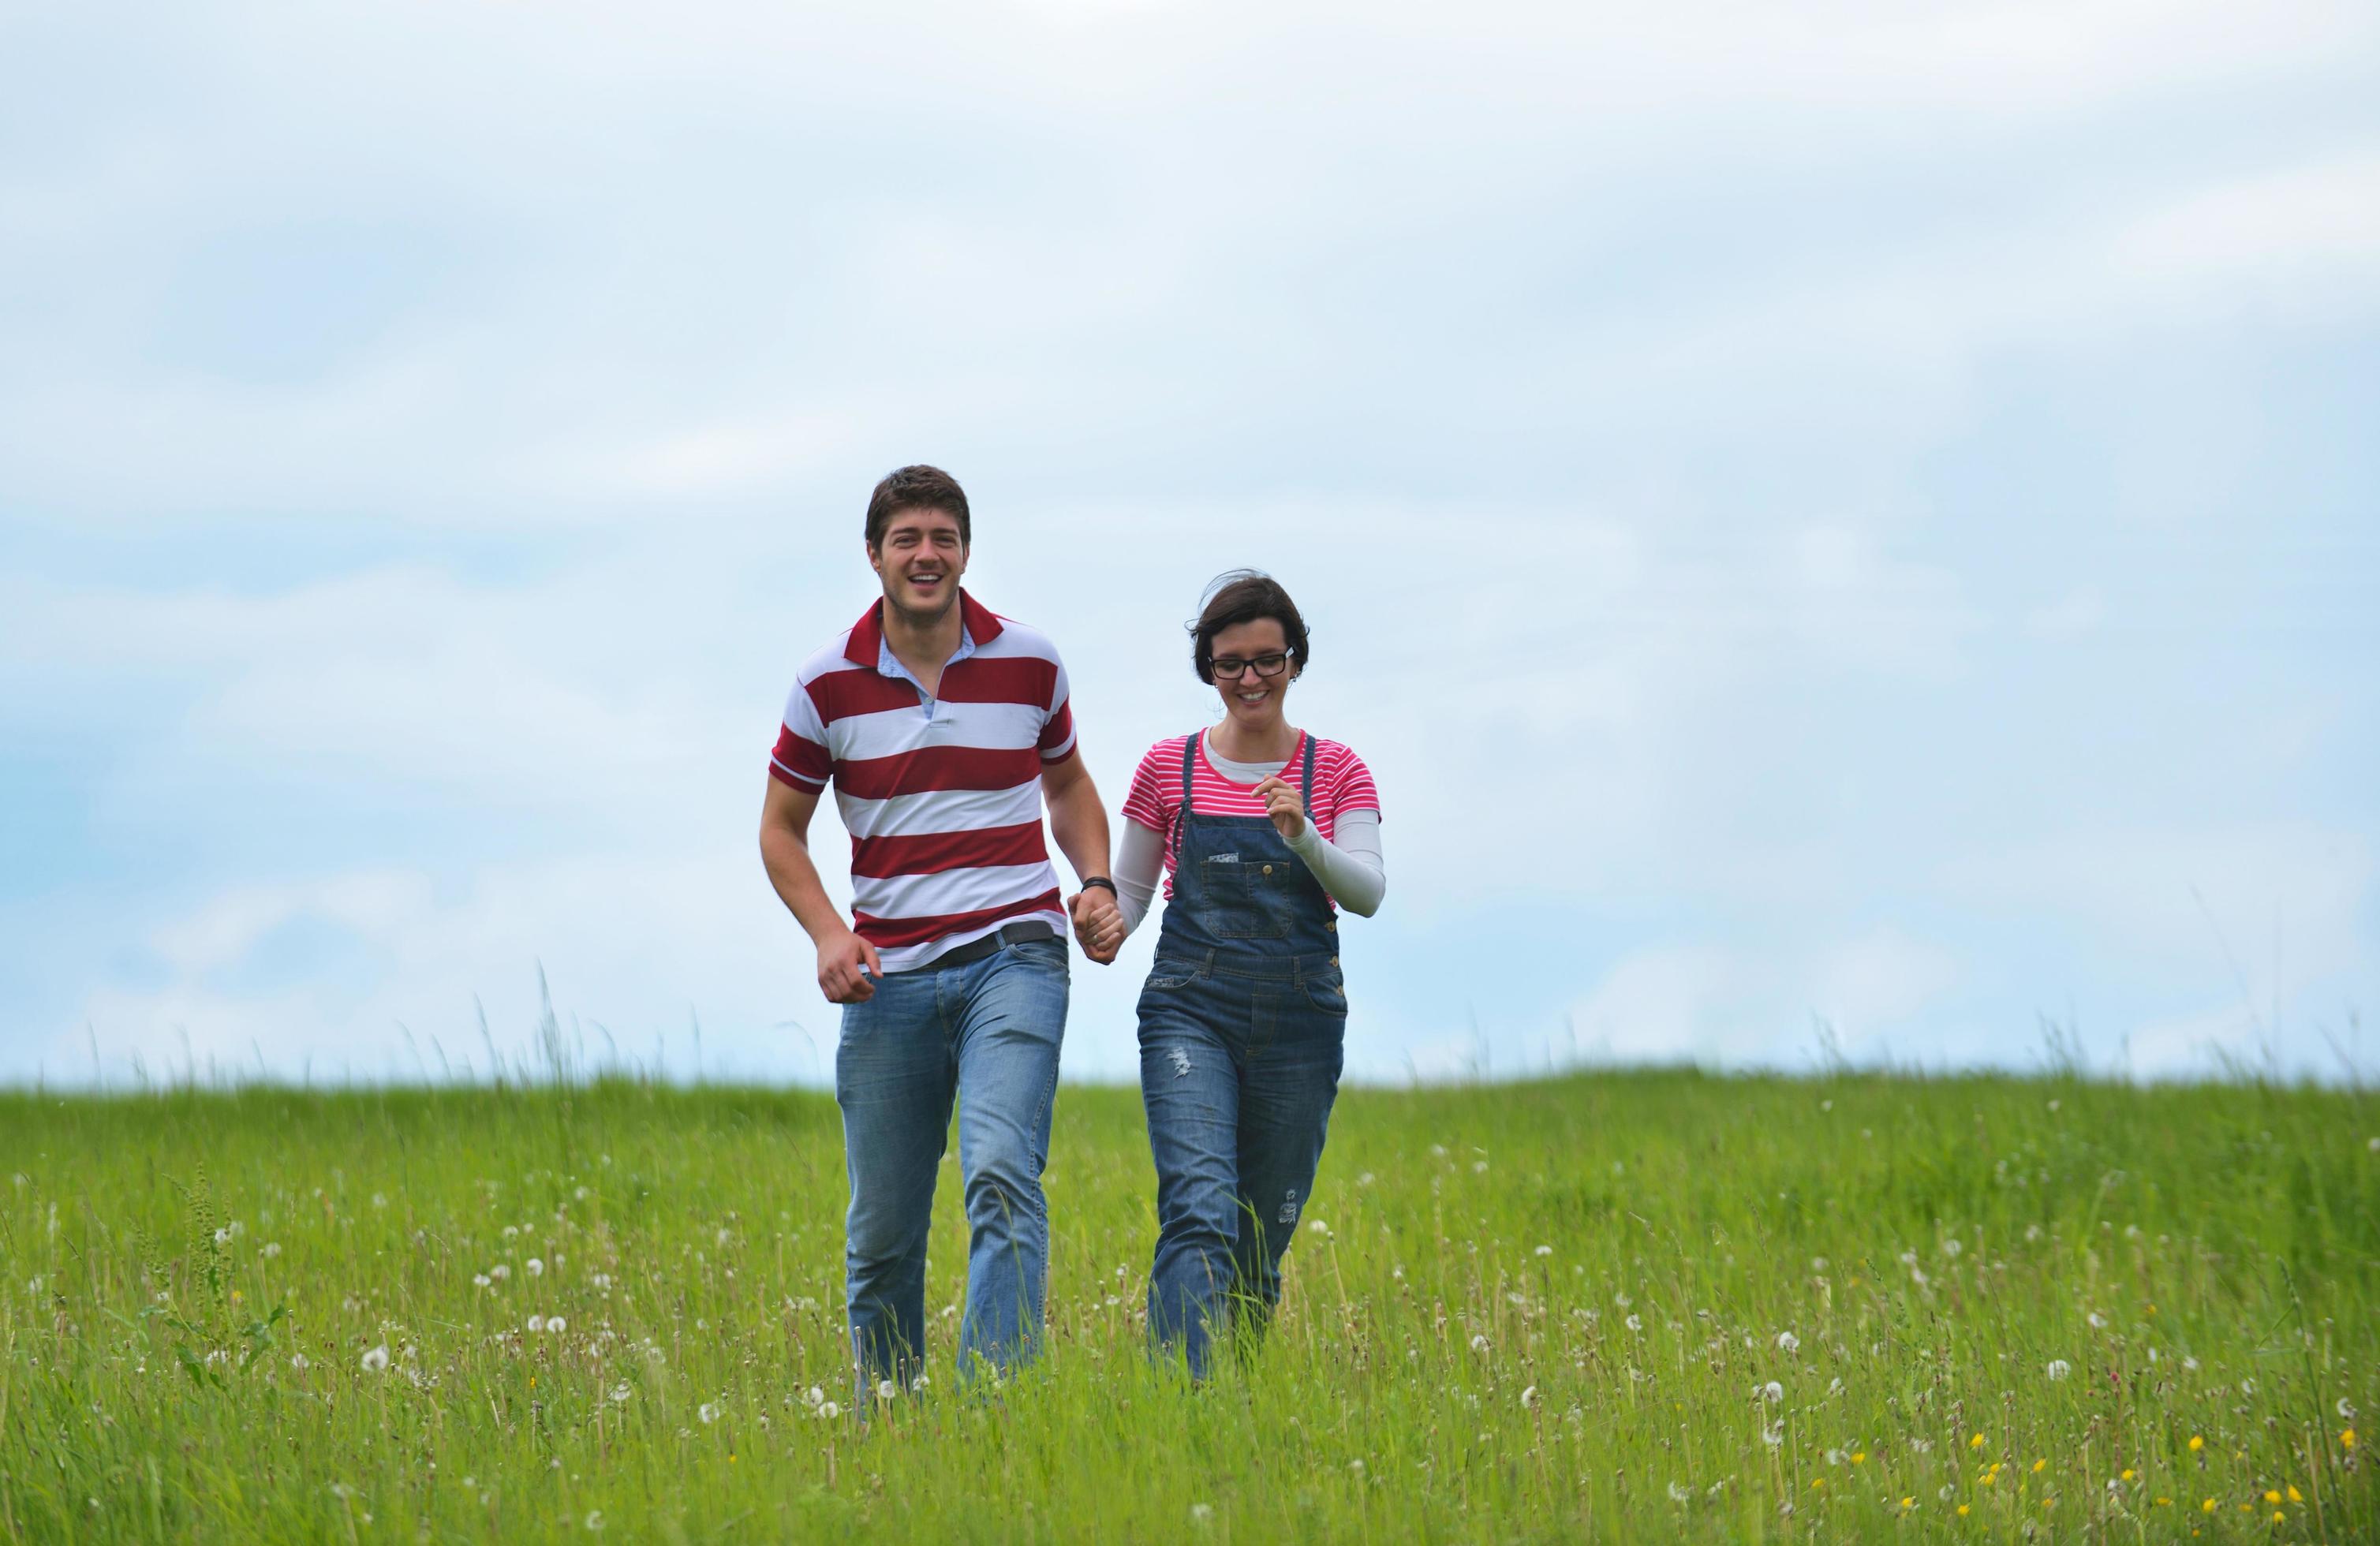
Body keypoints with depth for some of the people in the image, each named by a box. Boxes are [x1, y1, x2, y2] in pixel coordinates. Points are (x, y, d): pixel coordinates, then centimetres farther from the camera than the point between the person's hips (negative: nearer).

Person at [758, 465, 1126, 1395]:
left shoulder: (1029, 664, 3)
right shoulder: (830, 684, 1)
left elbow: (1067, 784, 21)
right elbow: (781, 827, 10)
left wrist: (1096, 883, 3)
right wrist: (826, 934, -6)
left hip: (1012, 956, -1)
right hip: (888, 972, 1)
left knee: (1000, 1174, -22)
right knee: (882, 1227, 4)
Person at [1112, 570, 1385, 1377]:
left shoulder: (1336, 771, 7)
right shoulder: (1170, 766, 8)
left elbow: (1367, 893, -4)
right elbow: (1129, 890, 14)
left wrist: (1302, 835, -23)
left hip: (1298, 1020, 2)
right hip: (1190, 1013, -2)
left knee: (1264, 1239, 6)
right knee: (1200, 1210, -21)